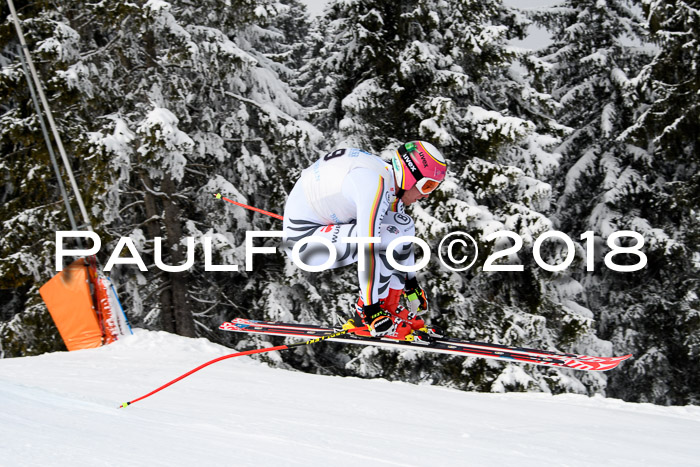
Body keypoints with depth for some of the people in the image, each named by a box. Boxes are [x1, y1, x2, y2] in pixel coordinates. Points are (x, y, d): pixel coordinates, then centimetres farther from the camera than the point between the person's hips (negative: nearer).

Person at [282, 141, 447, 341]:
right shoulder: (375, 183, -26)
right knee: (385, 238, -24)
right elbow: (368, 248, -32)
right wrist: (371, 309, -31)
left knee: (403, 225, 5)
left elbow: (403, 235, 18)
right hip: (302, 238, -10)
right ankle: (372, 317, -11)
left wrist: (411, 284, 25)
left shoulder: (392, 182, 4)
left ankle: (389, 308, 5)